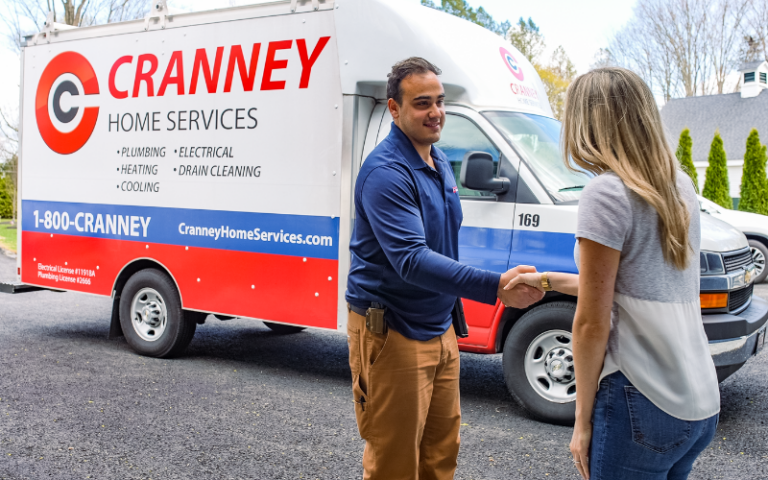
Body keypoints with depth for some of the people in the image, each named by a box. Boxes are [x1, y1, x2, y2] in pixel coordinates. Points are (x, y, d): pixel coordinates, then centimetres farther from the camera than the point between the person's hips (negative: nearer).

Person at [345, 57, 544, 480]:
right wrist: (494, 287, -41)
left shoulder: (440, 164, 10)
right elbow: (411, 260, -32)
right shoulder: (386, 172, -21)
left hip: (438, 330, 9)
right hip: (392, 335, -9)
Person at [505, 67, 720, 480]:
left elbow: (592, 323, -13)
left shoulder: (606, 193, -14)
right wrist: (546, 280, 24)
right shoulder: (680, 188, 9)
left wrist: (583, 419, -5)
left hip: (643, 406, -8)